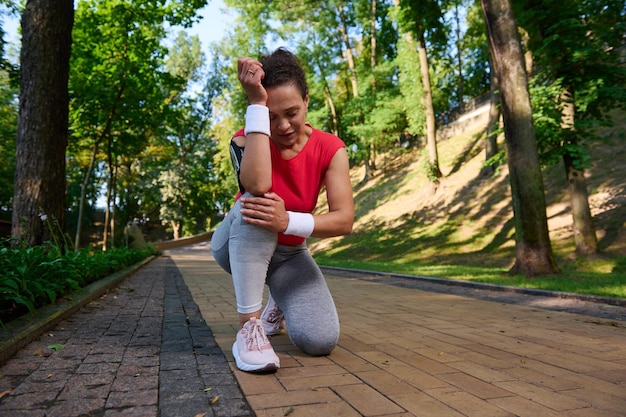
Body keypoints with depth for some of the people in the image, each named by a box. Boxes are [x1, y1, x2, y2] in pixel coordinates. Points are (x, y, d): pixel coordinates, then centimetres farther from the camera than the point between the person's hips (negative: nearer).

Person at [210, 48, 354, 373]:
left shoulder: (330, 149, -15)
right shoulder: (247, 140, -18)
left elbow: (344, 220, -24)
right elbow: (257, 186, -42)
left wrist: (287, 221, -40)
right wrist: (256, 104, -39)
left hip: (289, 253, 2)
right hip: (239, 247, -2)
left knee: (320, 341, -18)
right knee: (255, 202, -37)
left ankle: (280, 302, 19)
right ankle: (249, 325, -30)